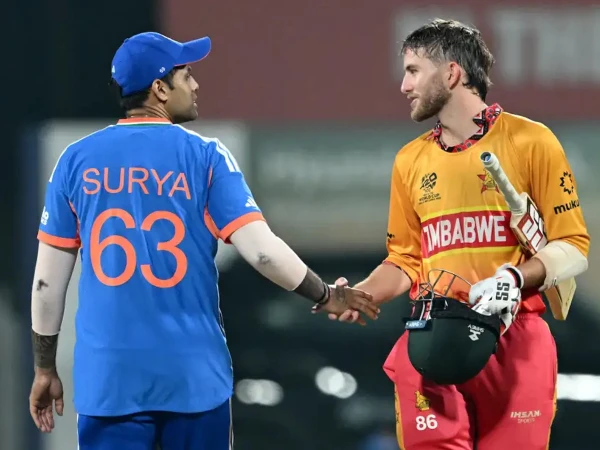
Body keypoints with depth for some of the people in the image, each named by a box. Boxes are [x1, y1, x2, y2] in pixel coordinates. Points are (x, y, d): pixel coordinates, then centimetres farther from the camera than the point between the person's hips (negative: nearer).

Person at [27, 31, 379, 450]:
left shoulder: (77, 160, 3)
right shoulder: (204, 156, -3)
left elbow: (48, 278, 5)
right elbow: (262, 249, -9)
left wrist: (45, 368, 14)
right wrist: (327, 295, 7)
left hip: (108, 377, 1)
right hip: (193, 375, -1)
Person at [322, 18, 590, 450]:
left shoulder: (530, 142, 0)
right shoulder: (411, 160, 14)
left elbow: (573, 249, -1)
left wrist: (515, 279, -18)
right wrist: (360, 296, 2)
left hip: (514, 342, -4)